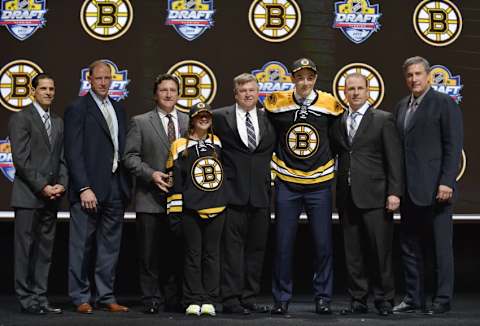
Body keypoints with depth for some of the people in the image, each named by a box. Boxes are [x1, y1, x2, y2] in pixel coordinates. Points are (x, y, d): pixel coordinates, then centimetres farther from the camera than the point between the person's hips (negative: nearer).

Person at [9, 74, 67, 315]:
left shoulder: (58, 122, 18)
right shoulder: (21, 118, -3)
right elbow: (21, 159, -11)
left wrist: (61, 184, -1)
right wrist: (42, 187, -14)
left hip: (51, 196, 6)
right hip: (28, 195, -6)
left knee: (45, 249, 7)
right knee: (25, 247, -2)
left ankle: (40, 298, 12)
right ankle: (26, 299, 3)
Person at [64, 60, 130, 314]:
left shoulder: (118, 109, 16)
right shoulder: (77, 109, -3)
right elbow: (73, 152, -9)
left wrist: (126, 185, 8)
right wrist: (84, 188, -16)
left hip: (115, 189, 6)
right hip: (89, 189, -6)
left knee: (110, 246, 9)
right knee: (82, 245, 0)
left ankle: (106, 296, 16)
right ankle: (81, 298, 8)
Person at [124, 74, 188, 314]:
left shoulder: (189, 122, 11)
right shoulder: (140, 122, 4)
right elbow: (130, 157, -2)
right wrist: (151, 174, -14)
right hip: (150, 199, -2)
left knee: (176, 251, 5)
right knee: (149, 253, 0)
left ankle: (173, 300, 14)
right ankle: (151, 300, 8)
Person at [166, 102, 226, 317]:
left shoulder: (219, 144, 11)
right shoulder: (180, 146, 1)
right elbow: (174, 182, -1)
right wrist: (174, 211, -5)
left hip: (216, 210, 3)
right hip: (190, 211, -3)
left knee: (212, 254, 6)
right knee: (193, 255, 1)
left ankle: (209, 300, 11)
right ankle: (193, 301, 6)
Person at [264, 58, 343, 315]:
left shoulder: (329, 103, -3)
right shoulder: (276, 102, -3)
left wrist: (331, 161, 11)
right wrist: (273, 162, 10)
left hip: (320, 183, 0)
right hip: (286, 183, 0)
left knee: (323, 243, 2)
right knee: (283, 244, 2)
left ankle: (323, 298, 14)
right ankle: (281, 299, 12)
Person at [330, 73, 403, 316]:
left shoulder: (383, 120, 2)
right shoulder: (337, 123, 14)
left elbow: (394, 159, -3)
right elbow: (335, 154, 14)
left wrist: (394, 192, -10)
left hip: (374, 195, -4)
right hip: (347, 196, 4)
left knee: (380, 250, -2)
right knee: (353, 252, 6)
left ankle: (384, 300, 9)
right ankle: (358, 300, 14)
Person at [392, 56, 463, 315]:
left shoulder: (444, 103, -4)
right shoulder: (401, 106, 15)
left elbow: (453, 146, -9)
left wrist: (446, 182, -16)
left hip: (434, 189, -7)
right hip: (409, 190, 7)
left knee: (441, 247, 0)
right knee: (410, 247, 10)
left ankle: (442, 300, 7)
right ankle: (413, 298, 18)